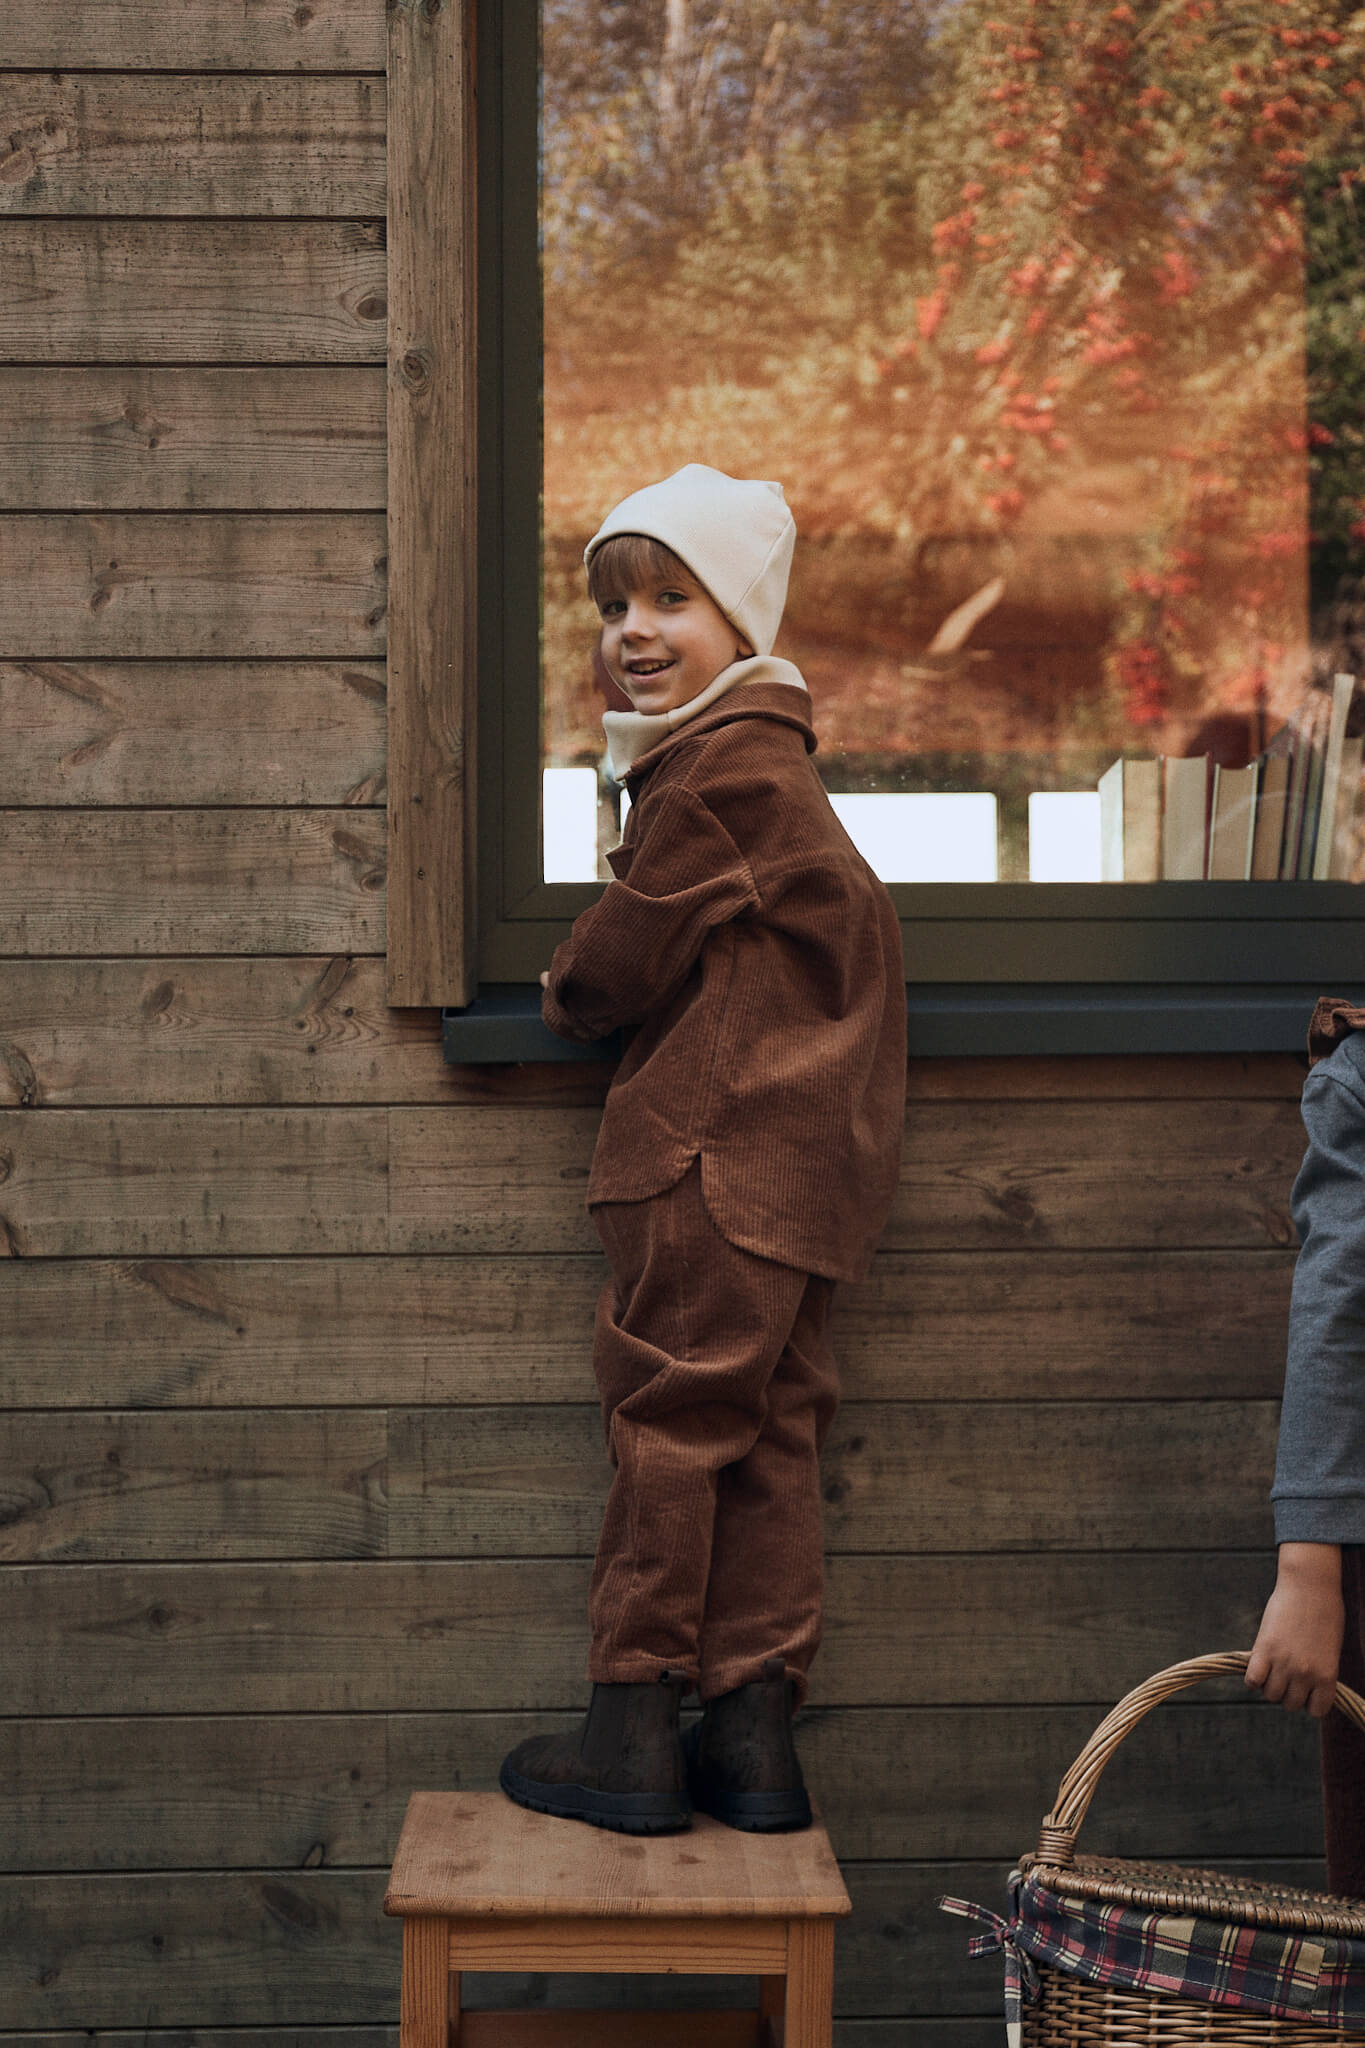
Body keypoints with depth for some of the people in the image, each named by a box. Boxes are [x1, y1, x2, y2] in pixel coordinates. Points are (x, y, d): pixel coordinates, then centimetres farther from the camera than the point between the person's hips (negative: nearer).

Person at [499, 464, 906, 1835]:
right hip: (802, 1157, 10)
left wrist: (566, 994, 11)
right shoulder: (755, 751, 19)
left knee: (667, 1415, -2)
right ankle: (753, 1734, 16)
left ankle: (632, 1730, 7)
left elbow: (631, 953, -11)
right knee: (764, 1434, 10)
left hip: (715, 1153, -10)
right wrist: (602, 983, 14)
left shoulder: (723, 766, -14)